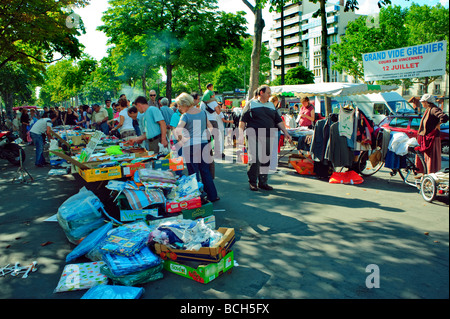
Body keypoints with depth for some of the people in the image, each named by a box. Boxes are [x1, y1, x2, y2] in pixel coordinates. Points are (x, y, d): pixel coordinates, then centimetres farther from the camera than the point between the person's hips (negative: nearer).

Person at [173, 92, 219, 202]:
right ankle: (212, 195, 21)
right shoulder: (202, 112, 7)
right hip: (203, 144, 6)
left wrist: (181, 140, -8)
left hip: (190, 146, -6)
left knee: (194, 173, 4)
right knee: (205, 171, 15)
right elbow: (210, 128, 13)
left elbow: (178, 130, -24)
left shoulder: (185, 116, -11)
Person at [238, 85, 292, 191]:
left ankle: (263, 182, 16)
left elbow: (278, 120, 18)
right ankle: (252, 182, 5)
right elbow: (243, 120, 1)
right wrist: (241, 135, -7)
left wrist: (285, 132, 9)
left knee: (266, 160, 5)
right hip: (254, 135, -4)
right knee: (254, 158, -10)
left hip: (268, 136, 5)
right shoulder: (251, 104, 5)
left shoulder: (271, 105, 18)